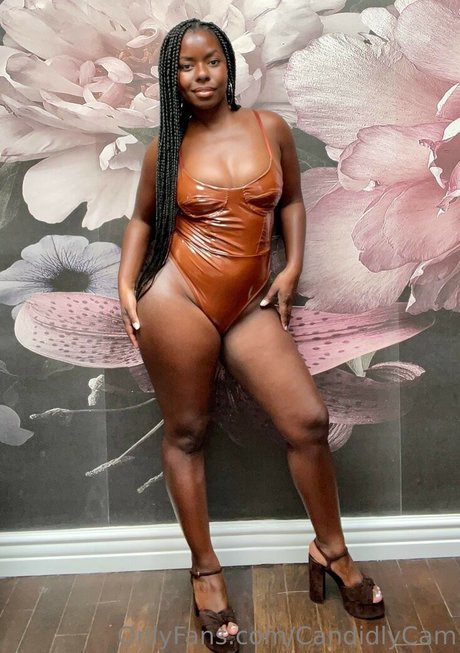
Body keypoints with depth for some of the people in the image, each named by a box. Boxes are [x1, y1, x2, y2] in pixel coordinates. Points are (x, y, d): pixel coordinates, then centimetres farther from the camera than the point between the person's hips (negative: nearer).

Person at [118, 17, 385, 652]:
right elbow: (142, 219, 13)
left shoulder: (271, 127, 6)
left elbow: (291, 200, 16)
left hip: (251, 305, 2)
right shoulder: (167, 146, 3)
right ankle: (206, 571, 23)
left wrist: (292, 270, 6)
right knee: (186, 433, 5)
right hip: (178, 296, -1)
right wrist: (127, 285, 0)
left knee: (309, 421, -4)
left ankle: (331, 550, 21)